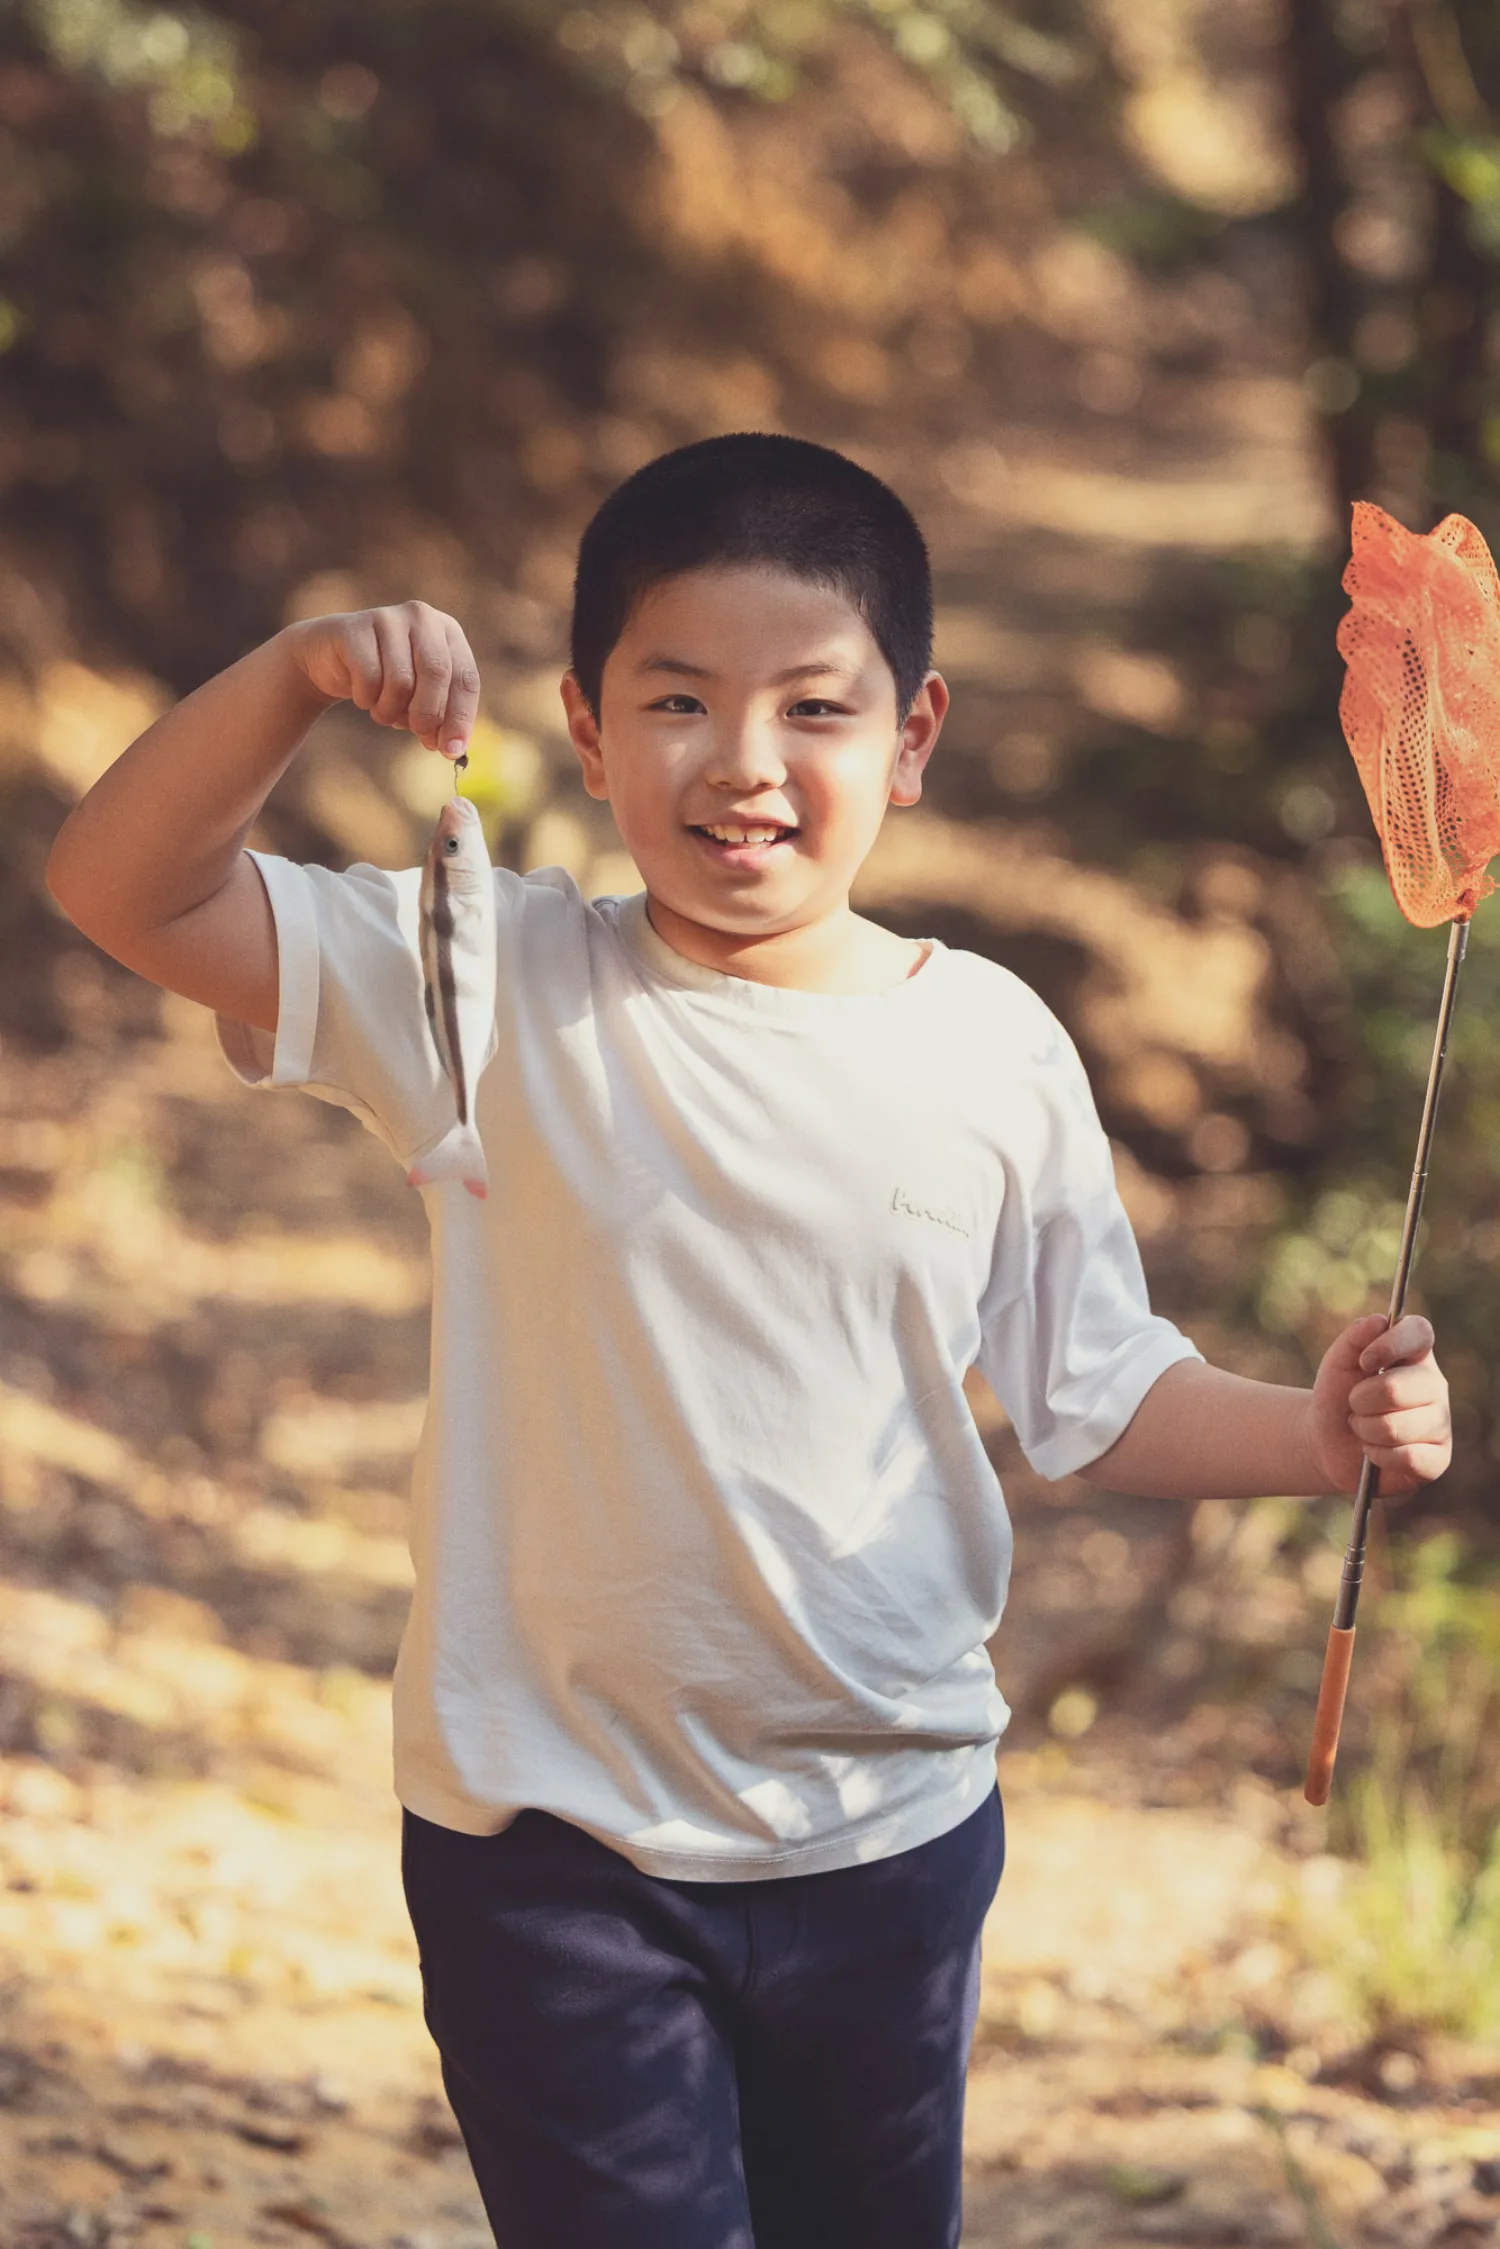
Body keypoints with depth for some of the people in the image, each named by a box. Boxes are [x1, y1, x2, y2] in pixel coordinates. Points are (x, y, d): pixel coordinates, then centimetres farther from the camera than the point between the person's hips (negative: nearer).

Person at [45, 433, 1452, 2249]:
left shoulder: (996, 1048, -3)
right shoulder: (494, 989, -9)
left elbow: (1093, 1394, 6)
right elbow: (121, 889, -14)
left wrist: (1315, 1434, -12)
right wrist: (298, 672, -29)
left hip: (892, 1829, 3)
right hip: (551, 1842, -3)